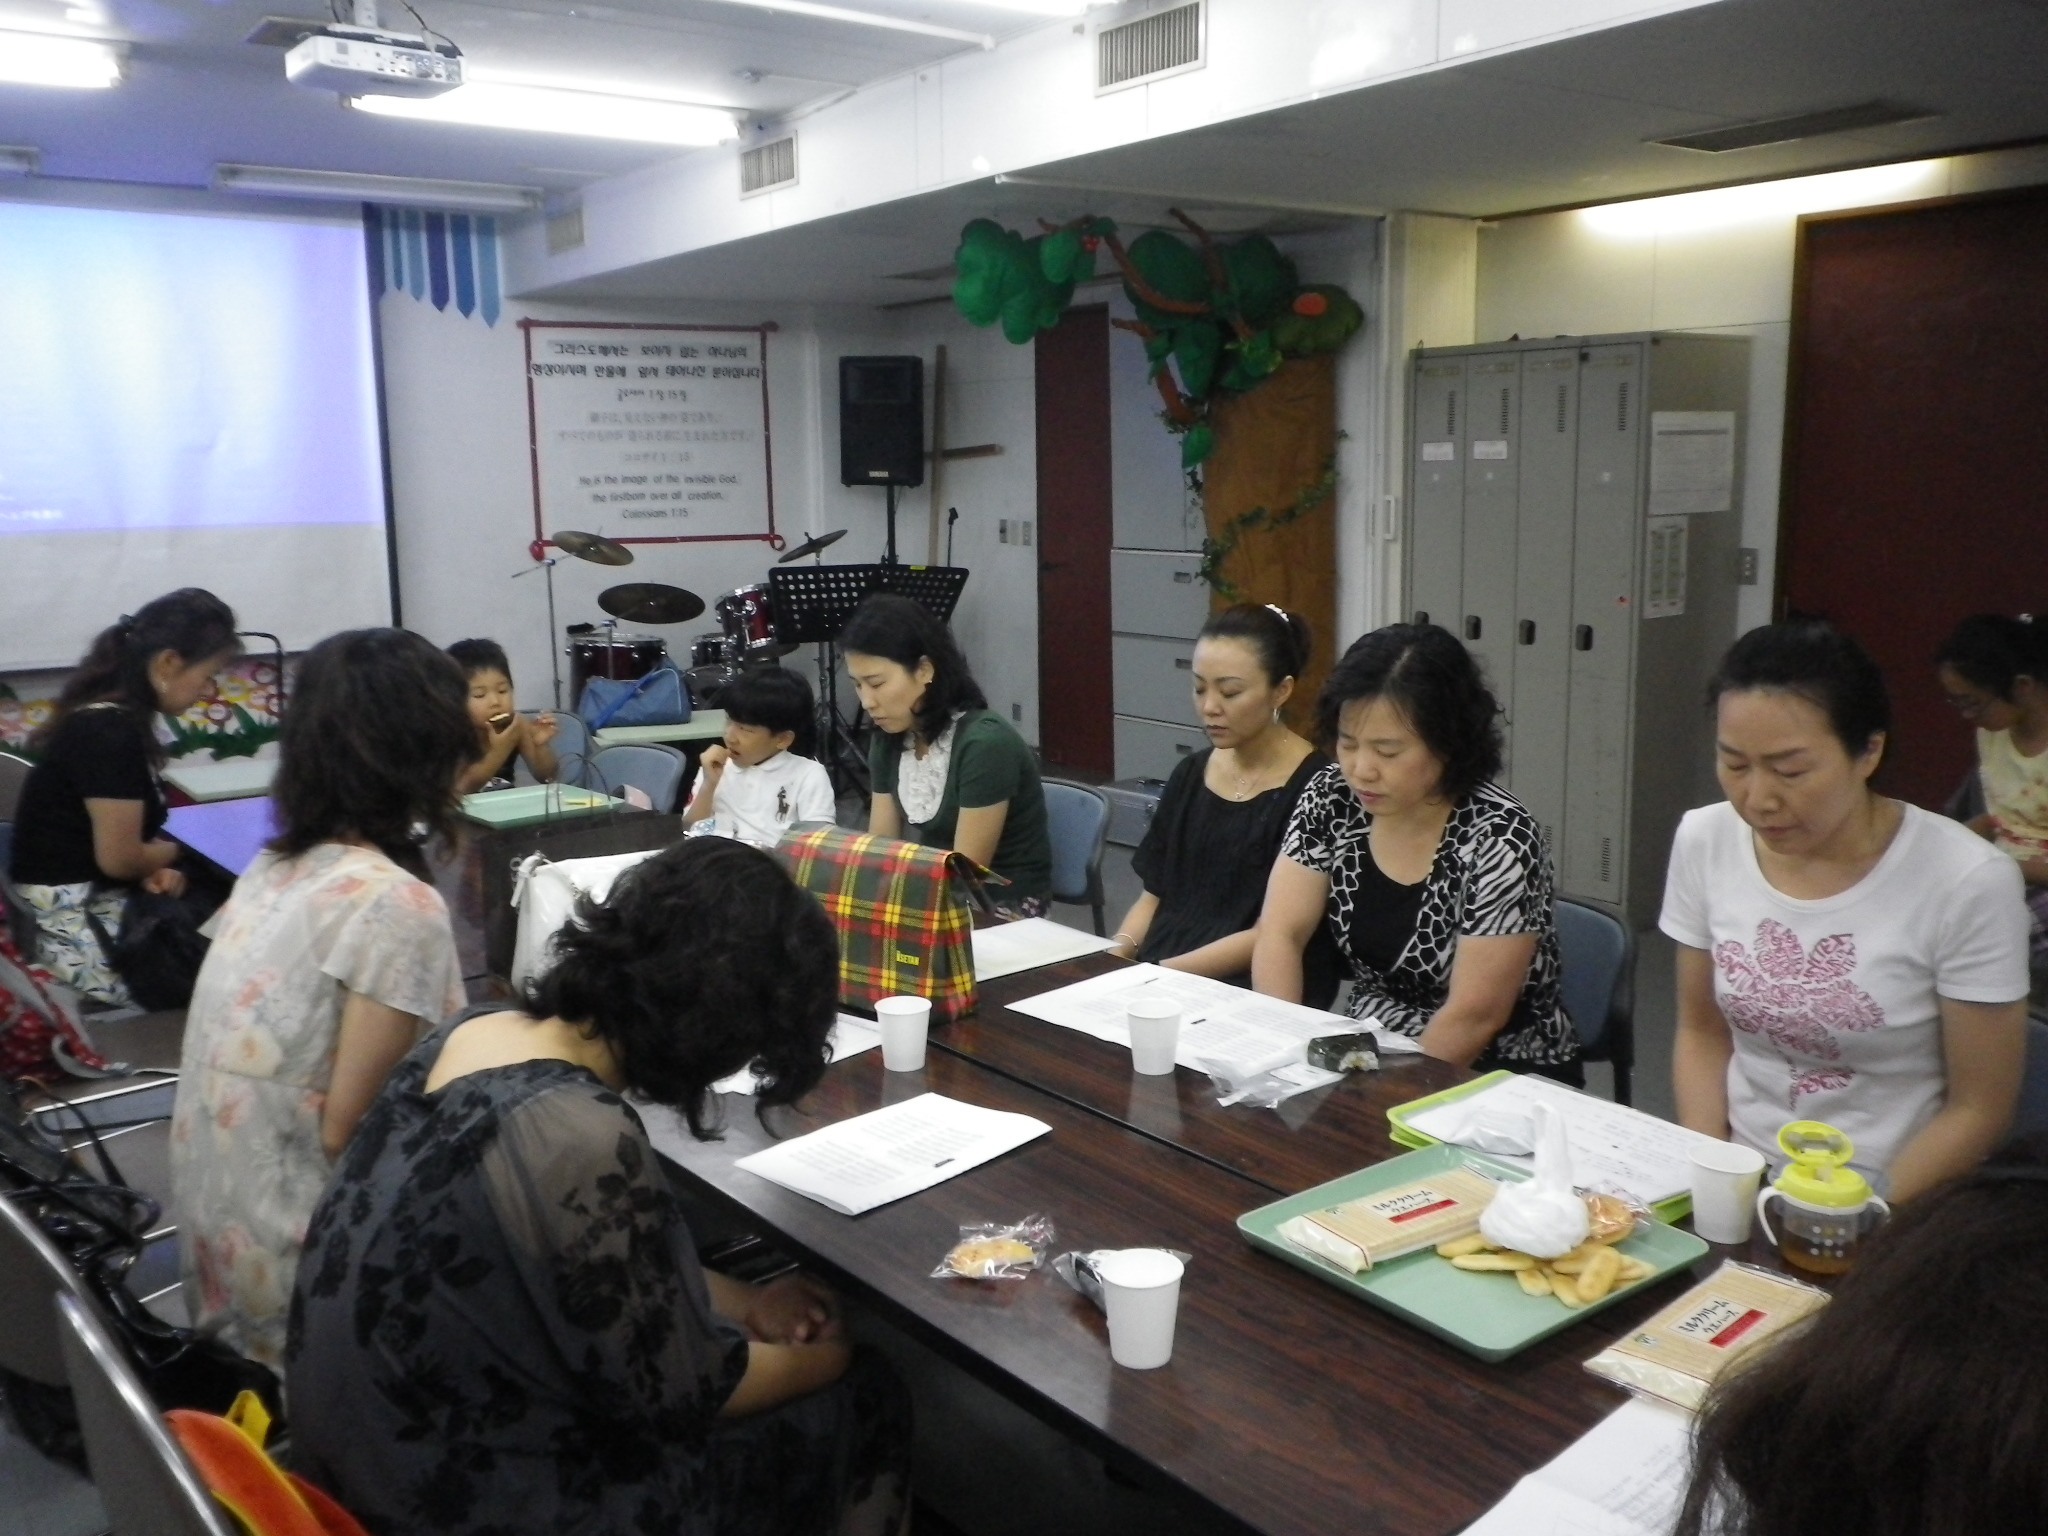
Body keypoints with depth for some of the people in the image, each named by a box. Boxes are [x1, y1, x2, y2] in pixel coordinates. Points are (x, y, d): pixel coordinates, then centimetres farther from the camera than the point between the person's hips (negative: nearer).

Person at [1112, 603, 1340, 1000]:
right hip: (1157, 977, 6)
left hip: (1264, 993, -6)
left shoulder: (1315, 788, -10)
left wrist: (1161, 972, -15)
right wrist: (1116, 957, -4)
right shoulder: (1190, 774, 10)